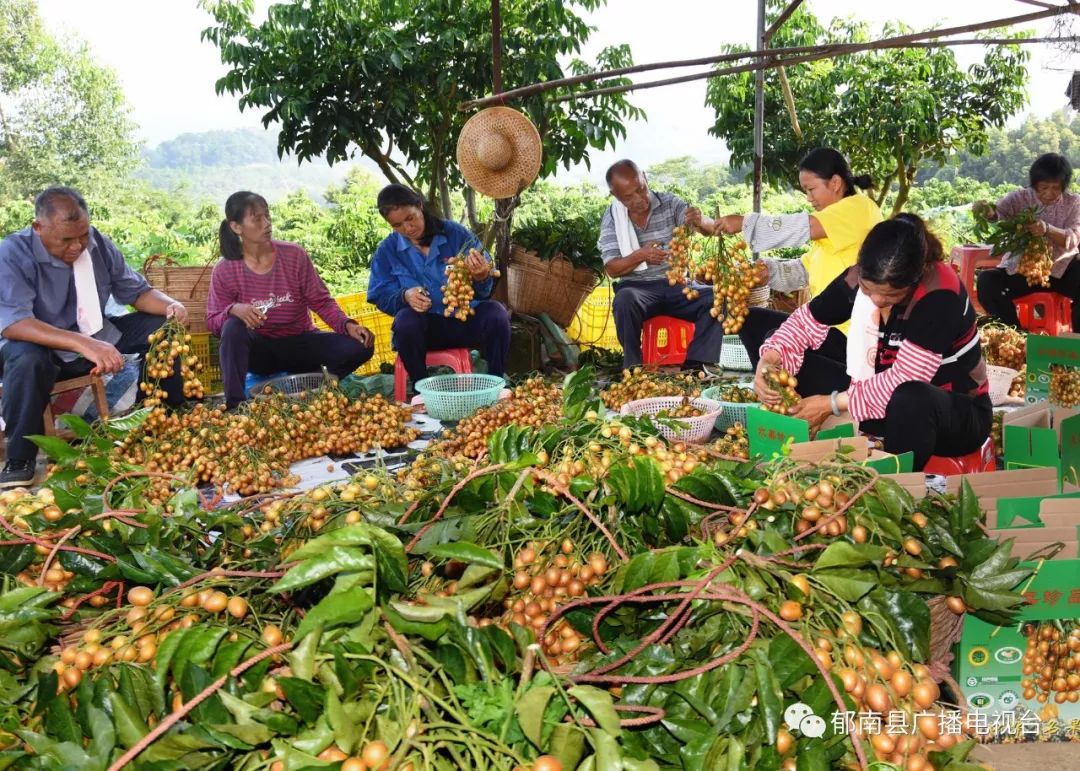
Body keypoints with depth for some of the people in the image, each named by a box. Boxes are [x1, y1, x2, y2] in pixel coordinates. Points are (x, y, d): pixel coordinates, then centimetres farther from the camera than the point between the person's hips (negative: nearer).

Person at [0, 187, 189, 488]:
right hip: (44, 347, -5)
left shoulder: (99, 244, -7)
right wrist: (84, 344, -50)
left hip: (97, 337, 5)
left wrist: (170, 305, -21)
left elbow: (135, 291, 4)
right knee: (26, 358, -39)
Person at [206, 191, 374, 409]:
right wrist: (234, 309, -30)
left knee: (360, 346, -21)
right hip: (259, 350, -1)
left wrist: (347, 325, -23)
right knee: (233, 327, -35)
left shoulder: (294, 255, -6)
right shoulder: (224, 270, -8)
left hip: (299, 344, 1)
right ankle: (235, 405, -30)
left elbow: (321, 301, -5)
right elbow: (213, 322, -6)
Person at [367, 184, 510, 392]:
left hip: (465, 320, 0)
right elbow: (381, 297, 1)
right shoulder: (387, 250, 4)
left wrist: (481, 278, -28)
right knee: (406, 321, -33)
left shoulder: (456, 233, -1)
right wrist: (405, 297, -22)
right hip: (424, 327, 0)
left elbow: (485, 290, -2)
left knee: (496, 313, -28)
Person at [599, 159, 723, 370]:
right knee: (625, 300, -36)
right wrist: (640, 255, -24)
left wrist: (701, 222, -32)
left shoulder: (670, 203, 3)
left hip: (677, 285, 2)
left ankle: (694, 365, -24)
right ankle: (634, 368, -24)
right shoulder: (611, 219, 1)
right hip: (638, 288, -2)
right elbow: (612, 269, -4)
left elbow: (710, 229, -7)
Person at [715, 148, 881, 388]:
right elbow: (804, 269, 17)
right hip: (825, 322, 10)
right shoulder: (829, 224, 19)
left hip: (850, 330, -10)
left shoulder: (859, 207, -11)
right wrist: (770, 271, -1)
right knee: (751, 319, 9)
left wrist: (744, 222, -15)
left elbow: (802, 227, -21)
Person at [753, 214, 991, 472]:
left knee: (910, 400, -41)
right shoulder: (859, 278, -11)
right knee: (791, 365, -9)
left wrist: (834, 403, -29)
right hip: (879, 397, 5)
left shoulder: (940, 294, -27)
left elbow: (905, 380, -29)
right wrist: (770, 359, -20)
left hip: (957, 412, -5)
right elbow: (806, 320, -1)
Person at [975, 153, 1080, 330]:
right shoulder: (1020, 198, -2)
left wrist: (1047, 229, -36)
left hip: (1060, 268, 0)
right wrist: (988, 212, -49)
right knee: (986, 281, -27)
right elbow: (999, 212, -23)